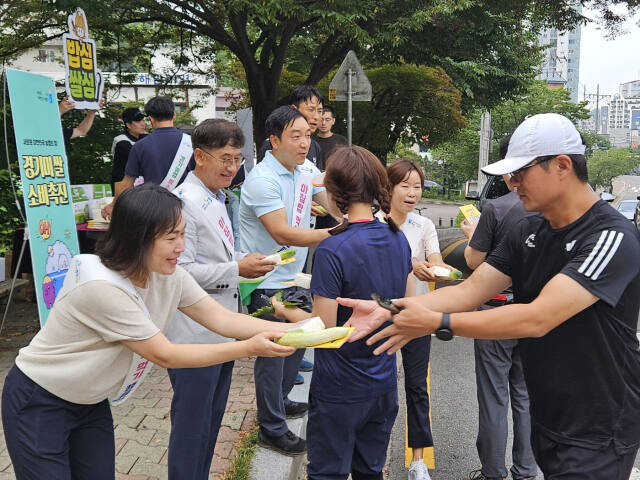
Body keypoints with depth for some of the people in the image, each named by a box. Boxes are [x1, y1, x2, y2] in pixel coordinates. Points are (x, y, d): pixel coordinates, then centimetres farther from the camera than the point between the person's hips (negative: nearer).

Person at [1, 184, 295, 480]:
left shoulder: (167, 275, -12)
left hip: (90, 402, 7)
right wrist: (250, 348, -32)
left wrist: (292, 329, -24)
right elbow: (164, 355, -30)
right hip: (38, 404, -6)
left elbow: (221, 319, -12)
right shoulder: (102, 287, -34)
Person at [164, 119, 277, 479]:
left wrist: (247, 260, 1)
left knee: (212, 420, 21)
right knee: (191, 426, 5)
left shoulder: (217, 199, 12)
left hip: (221, 329, 9)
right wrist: (238, 269, -20)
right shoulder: (184, 201, -18)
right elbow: (181, 270, -22)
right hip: (195, 334, -9)